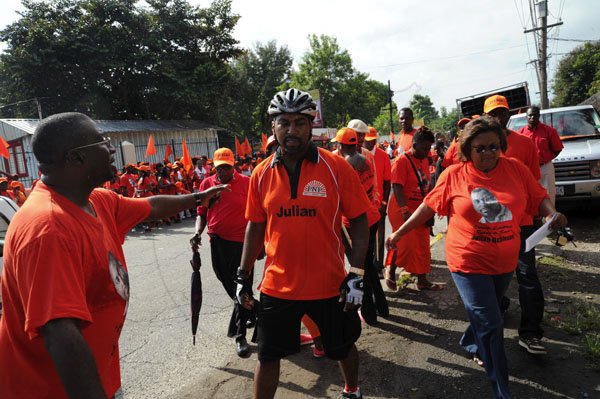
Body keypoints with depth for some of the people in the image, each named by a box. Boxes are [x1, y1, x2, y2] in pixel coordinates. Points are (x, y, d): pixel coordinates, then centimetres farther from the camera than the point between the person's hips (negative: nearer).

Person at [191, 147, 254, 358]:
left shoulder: (246, 183, -5)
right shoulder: (206, 184, 5)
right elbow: (202, 213, 11)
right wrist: (198, 232, -6)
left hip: (243, 242, -4)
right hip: (218, 243, 4)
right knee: (231, 287, 16)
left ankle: (240, 335, 12)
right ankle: (248, 312, 42)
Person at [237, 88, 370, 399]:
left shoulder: (336, 167, -11)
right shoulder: (261, 174, -2)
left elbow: (359, 222, -7)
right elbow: (255, 227, 7)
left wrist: (356, 275, -12)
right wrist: (243, 276, 7)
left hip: (330, 285, -1)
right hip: (277, 286, 1)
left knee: (342, 347, 21)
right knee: (268, 356, 14)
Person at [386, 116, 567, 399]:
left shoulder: (515, 169, -4)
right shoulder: (454, 175, -10)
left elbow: (538, 198, 4)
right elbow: (429, 206, -3)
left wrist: (553, 213, -19)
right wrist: (399, 233, -1)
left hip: (505, 262, 4)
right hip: (469, 262, -4)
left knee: (484, 315, 24)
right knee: (491, 325, -3)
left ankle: (471, 345, 55)